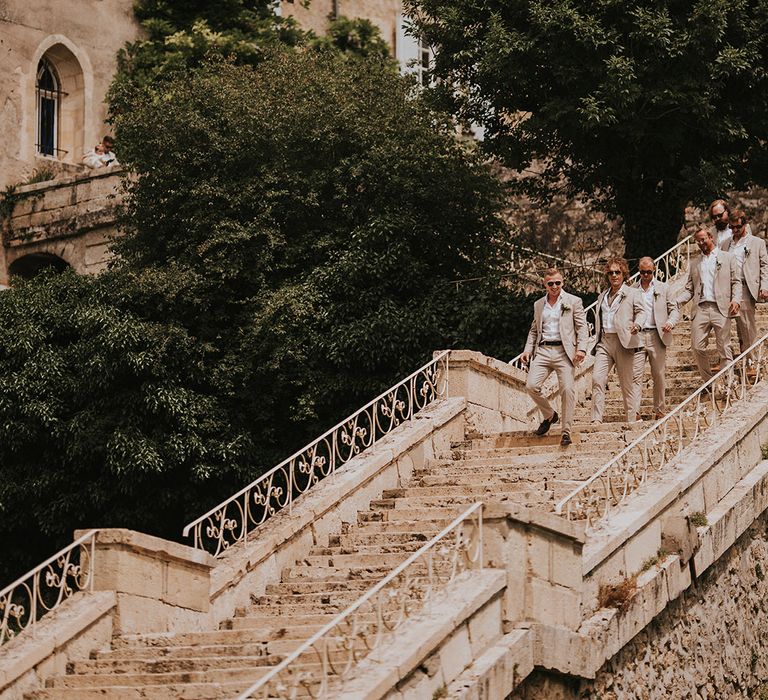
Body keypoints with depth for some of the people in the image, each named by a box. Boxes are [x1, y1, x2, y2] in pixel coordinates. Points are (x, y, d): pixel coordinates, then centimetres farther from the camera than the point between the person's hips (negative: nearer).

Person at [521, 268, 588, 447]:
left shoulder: (573, 302, 6)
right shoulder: (538, 304, 18)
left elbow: (582, 328, 1)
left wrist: (581, 348, -14)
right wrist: (528, 350, 10)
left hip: (564, 351, -4)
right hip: (543, 351, 4)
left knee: (568, 389, -14)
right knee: (531, 386, -11)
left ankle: (566, 431, -6)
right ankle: (549, 415, 14)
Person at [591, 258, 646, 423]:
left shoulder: (632, 293, 6)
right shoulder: (602, 296, 22)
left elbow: (641, 312, -4)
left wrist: (637, 324, -25)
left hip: (624, 342, -4)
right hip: (604, 341, 4)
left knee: (628, 383, -1)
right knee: (597, 378, -11)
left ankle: (633, 420, 6)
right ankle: (596, 420, -13)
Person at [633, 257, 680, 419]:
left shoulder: (663, 288, 11)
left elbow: (674, 309, 10)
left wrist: (670, 322, -11)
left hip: (656, 335, 0)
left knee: (659, 374, 0)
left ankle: (660, 410, 8)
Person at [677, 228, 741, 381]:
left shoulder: (727, 258, 12)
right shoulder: (694, 263, 21)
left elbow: (736, 282, 6)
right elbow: (689, 289, 16)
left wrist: (736, 299, -12)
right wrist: (676, 302, -2)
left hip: (721, 309, -3)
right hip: (700, 309, 3)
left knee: (724, 348, -3)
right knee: (697, 347, -5)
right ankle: (708, 381, 8)